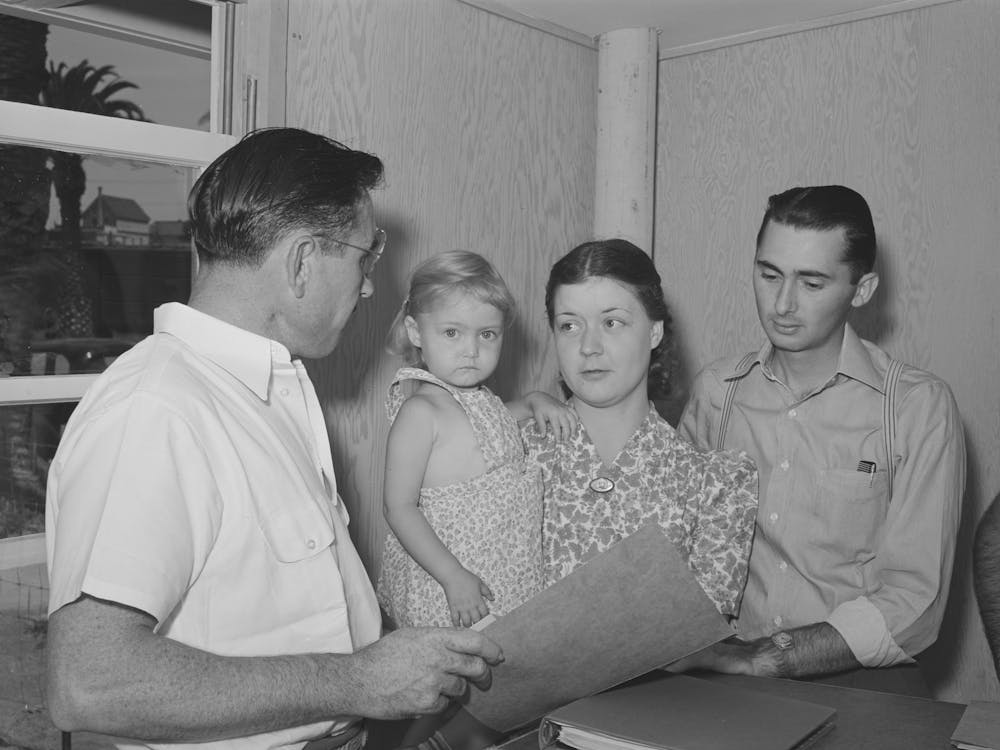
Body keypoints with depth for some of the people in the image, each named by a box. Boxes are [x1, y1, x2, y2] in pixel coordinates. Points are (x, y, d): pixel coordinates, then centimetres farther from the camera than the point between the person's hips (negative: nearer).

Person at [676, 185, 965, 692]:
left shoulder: (920, 407, -2)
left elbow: (913, 603, -7)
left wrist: (758, 659, -17)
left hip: (856, 672, 0)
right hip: (719, 664, 1)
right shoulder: (714, 390, 10)